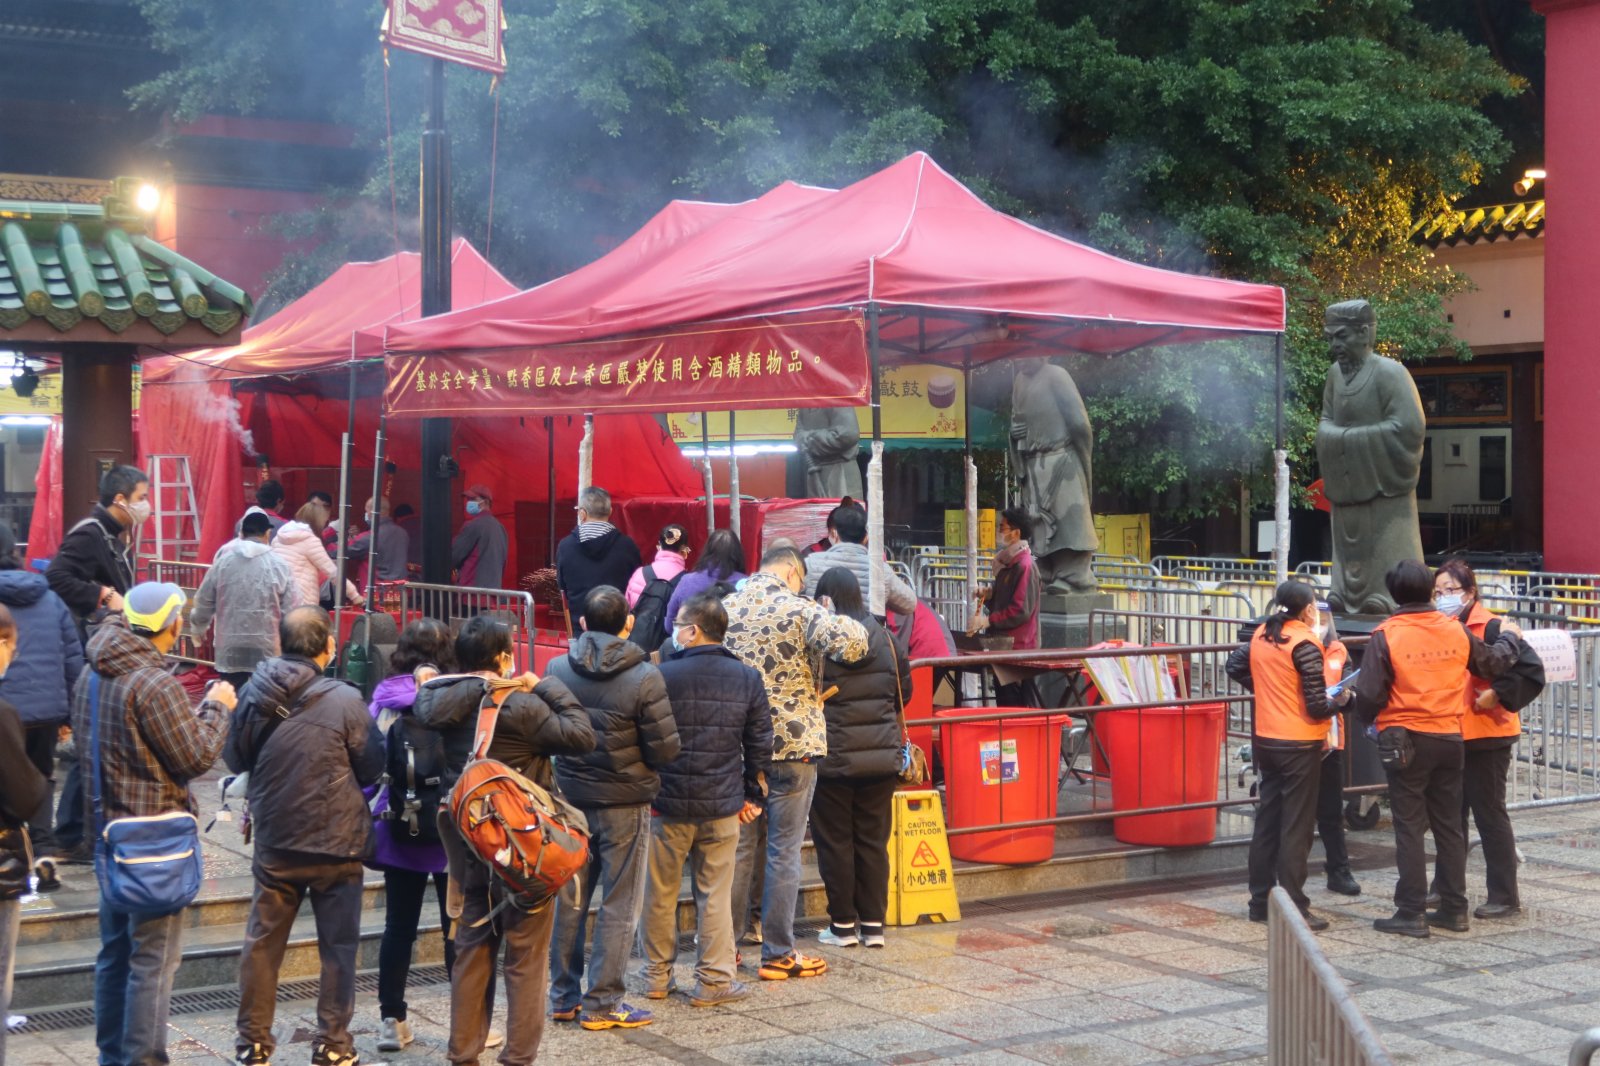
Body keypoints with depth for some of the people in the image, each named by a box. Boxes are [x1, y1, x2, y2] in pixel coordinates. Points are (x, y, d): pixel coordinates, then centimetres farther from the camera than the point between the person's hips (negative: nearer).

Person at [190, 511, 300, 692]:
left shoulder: (222, 562, 1)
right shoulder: (278, 565, -5)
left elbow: (203, 604, 8)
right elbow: (292, 612, -6)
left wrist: (198, 626, 29)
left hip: (230, 651, 2)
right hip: (268, 651, -2)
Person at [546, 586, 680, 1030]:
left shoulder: (558, 670, -5)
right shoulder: (644, 678, -16)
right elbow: (666, 748, -14)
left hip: (571, 797, 4)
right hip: (624, 803, -4)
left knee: (569, 900, 15)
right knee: (618, 905, 6)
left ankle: (563, 996, 23)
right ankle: (601, 1003, 8)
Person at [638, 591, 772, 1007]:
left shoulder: (661, 675, -10)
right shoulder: (747, 679, 1)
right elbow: (760, 743, 5)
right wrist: (753, 794, 14)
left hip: (668, 803, -2)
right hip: (722, 807, 2)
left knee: (660, 893, 11)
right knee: (715, 894, 7)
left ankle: (657, 975, 20)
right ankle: (714, 980, 9)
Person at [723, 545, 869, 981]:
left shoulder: (726, 608, 4)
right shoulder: (798, 609, -11)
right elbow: (851, 646, -21)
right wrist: (849, 625, 0)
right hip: (792, 744, -5)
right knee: (784, 850, 2)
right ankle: (778, 954, 6)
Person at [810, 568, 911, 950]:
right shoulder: (887, 640, 0)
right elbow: (904, 691, 12)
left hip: (832, 757, -4)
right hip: (881, 757, 4)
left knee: (835, 842, 7)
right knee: (873, 840, 11)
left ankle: (843, 924, 12)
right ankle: (873, 924, 14)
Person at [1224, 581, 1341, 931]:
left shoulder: (1261, 635, 2)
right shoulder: (1305, 644, -18)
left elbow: (1235, 667, 17)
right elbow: (1317, 705, -18)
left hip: (1265, 740, 7)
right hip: (1300, 744, -7)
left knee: (1267, 820, 15)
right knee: (1296, 828, -1)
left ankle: (1260, 901, 21)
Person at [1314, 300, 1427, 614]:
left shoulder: (1388, 373, -11)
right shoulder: (1335, 373, 10)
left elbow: (1408, 426, -17)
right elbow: (1325, 426, 15)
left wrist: (1348, 437, -12)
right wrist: (1343, 436, -8)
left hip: (1384, 491, -7)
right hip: (1347, 491, 7)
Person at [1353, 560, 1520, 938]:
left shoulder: (1386, 636, -13)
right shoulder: (1456, 629, -1)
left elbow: (1369, 694, -12)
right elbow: (1492, 664, 15)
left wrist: (1368, 718, 10)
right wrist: (1508, 638, 35)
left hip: (1406, 740, -4)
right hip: (1449, 738, 4)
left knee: (1409, 827, 1)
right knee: (1449, 825, 13)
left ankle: (1411, 913, 1)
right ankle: (1454, 909, 18)